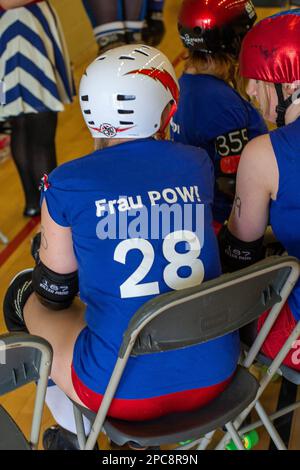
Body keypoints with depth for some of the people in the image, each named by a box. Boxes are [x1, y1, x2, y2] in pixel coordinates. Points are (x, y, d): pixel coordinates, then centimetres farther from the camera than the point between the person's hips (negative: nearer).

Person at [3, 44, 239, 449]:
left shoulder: (67, 184, -11)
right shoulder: (198, 164, -1)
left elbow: (55, 291, 2)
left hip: (129, 390, -4)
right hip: (214, 377, 5)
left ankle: (72, 433, 40)